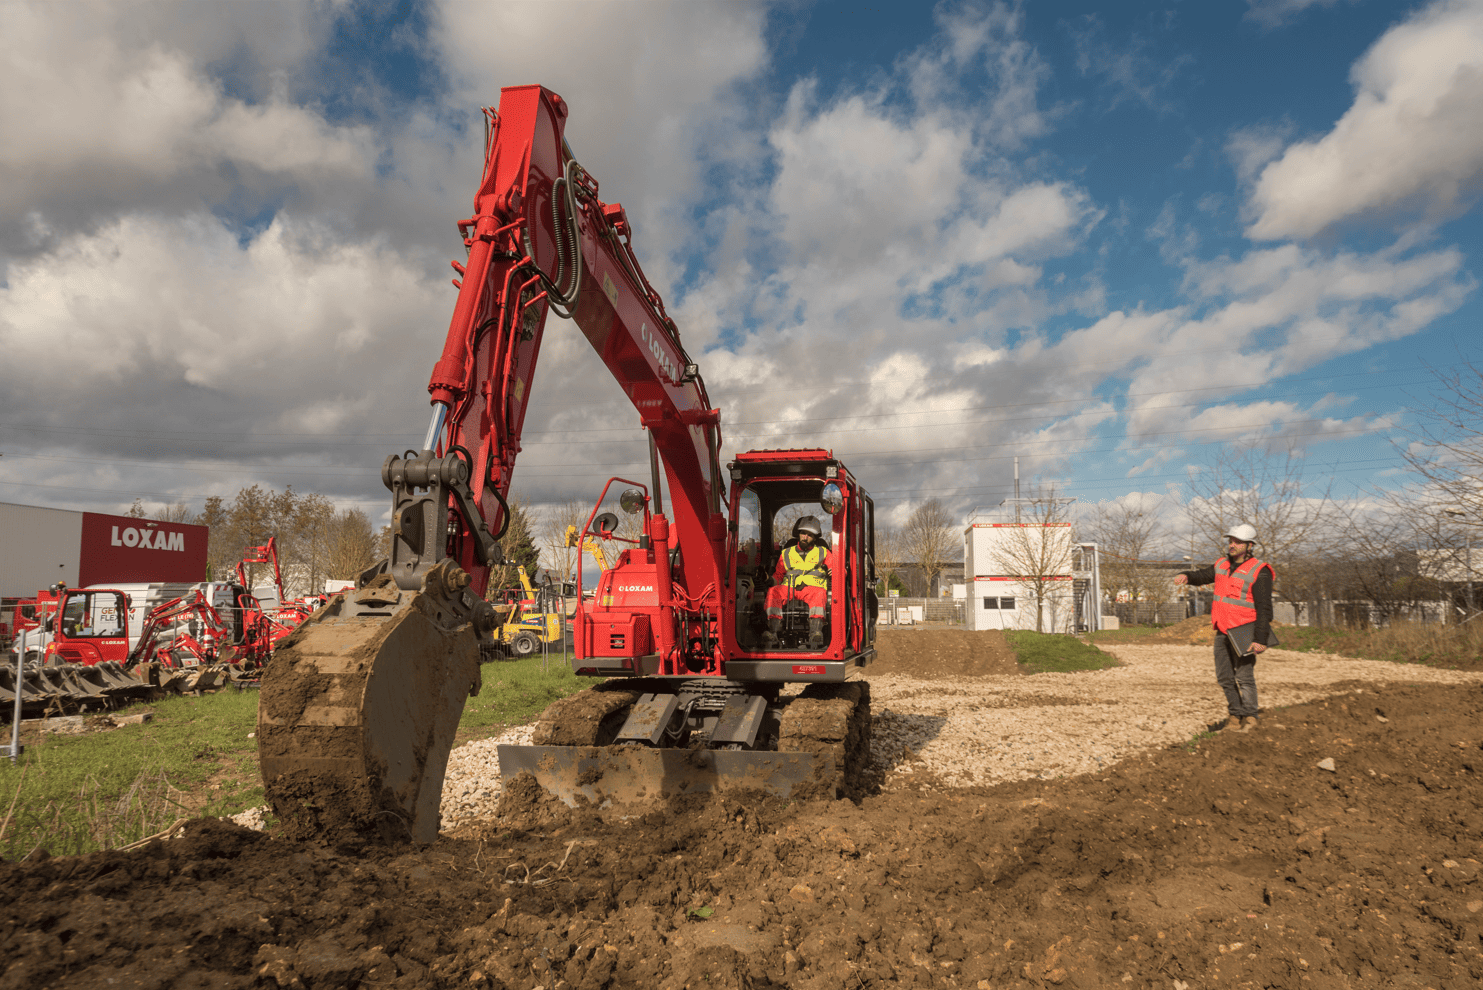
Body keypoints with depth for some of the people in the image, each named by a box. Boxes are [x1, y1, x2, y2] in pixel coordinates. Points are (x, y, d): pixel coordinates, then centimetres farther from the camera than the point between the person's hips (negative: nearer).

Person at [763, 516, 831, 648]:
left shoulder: (823, 552, 21)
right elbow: (778, 575, 25)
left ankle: (815, 632, -52)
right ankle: (772, 633, -43)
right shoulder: (787, 553, 25)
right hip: (788, 588, 2)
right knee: (773, 591, -31)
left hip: (811, 588, -1)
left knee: (818, 593, -38)